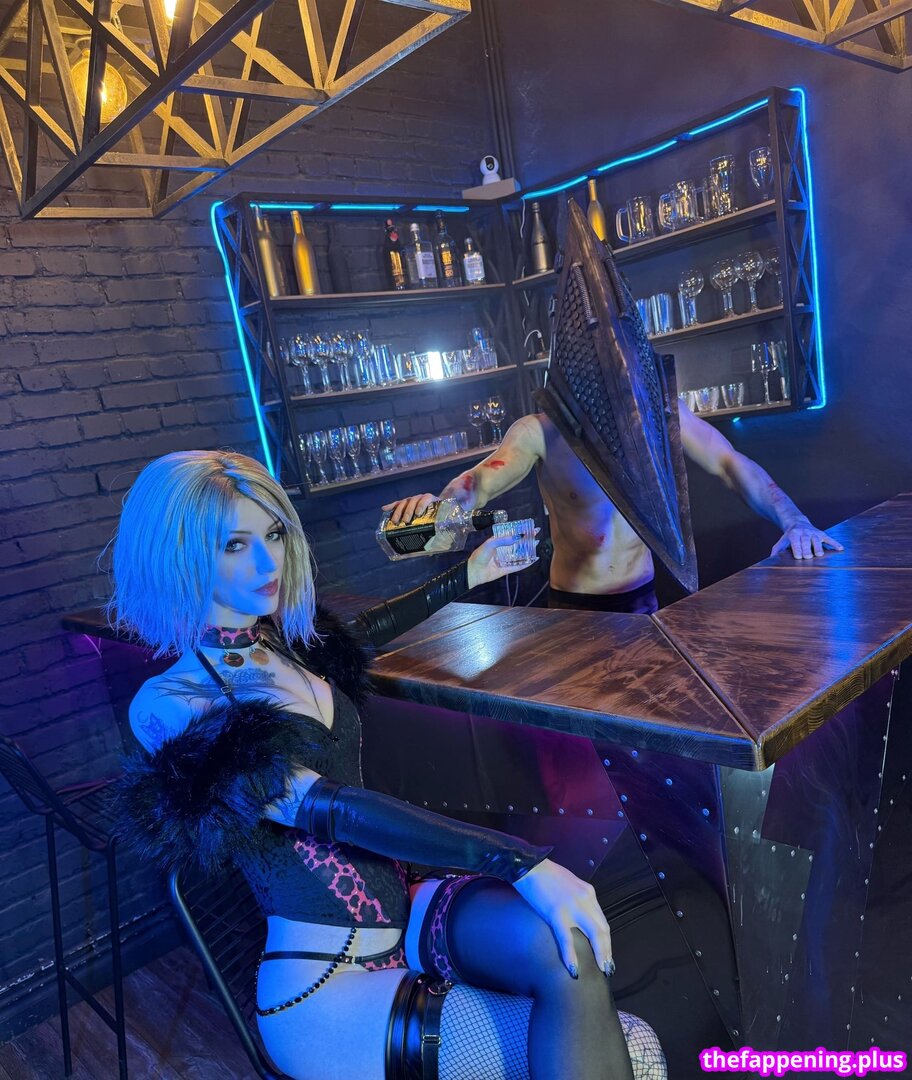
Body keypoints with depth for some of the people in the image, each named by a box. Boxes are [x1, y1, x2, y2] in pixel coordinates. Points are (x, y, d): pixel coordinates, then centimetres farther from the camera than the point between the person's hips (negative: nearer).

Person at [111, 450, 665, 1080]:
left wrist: (469, 575, 39)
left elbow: (359, 634, 30)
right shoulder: (169, 706, -13)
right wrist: (524, 863, -29)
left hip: (404, 911, 6)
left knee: (560, 945, -25)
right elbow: (326, 806, -24)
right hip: (325, 989, -6)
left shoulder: (287, 644, 7)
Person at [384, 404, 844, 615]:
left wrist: (793, 521, -29)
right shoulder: (540, 430, -15)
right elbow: (480, 480, -27)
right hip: (574, 602, -1)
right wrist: (438, 504, -50)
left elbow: (731, 463, -15)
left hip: (643, 594, 2)